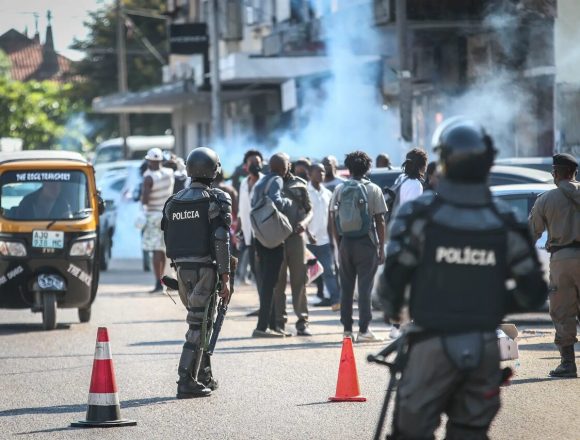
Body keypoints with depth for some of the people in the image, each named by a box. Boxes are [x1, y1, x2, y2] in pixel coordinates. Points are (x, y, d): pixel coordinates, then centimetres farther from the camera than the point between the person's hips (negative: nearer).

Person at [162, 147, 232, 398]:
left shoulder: (173, 202, 11)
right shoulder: (216, 200, -7)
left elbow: (168, 240, 12)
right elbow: (221, 240, -13)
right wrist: (225, 277, -11)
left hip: (181, 268, 6)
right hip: (205, 268, -6)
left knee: (200, 321, 19)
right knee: (199, 325, -4)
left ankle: (204, 376, 23)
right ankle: (187, 381, -10)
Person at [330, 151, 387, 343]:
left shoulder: (340, 190, 4)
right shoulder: (373, 190, -4)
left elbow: (333, 219, 4)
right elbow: (380, 221, -4)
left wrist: (339, 244, 10)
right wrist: (381, 248, 0)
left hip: (345, 242, 3)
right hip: (367, 243, -3)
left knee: (346, 287, 10)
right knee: (365, 287, -1)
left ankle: (347, 329, 13)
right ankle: (364, 330, -5)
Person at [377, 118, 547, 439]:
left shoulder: (419, 216, -11)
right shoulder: (506, 222, -2)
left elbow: (393, 277, -9)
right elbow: (533, 292, 2)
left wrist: (392, 313, 12)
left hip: (433, 344, -3)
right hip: (485, 348, 3)